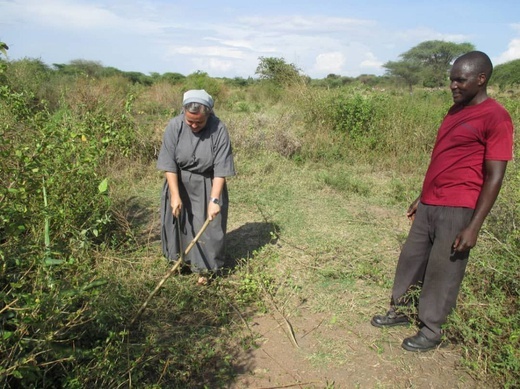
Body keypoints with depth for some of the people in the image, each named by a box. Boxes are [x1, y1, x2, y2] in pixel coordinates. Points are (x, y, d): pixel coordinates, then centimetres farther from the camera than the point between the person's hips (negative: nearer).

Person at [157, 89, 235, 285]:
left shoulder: (219, 130, -21)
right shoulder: (174, 126, -17)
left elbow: (220, 169, -20)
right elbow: (169, 164, -15)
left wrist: (214, 199, -24)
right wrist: (175, 195, -19)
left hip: (207, 186, -2)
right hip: (179, 182, 2)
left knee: (207, 226, 3)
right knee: (177, 221, 12)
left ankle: (204, 268, 22)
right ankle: (179, 260, 34)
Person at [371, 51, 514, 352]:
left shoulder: (495, 117, -11)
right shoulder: (456, 111, 14)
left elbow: (494, 177, -14)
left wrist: (474, 226, -17)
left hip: (458, 210, -8)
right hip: (430, 205, 8)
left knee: (442, 270, 3)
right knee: (411, 259, 15)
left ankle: (432, 331, 21)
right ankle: (402, 310, 33)